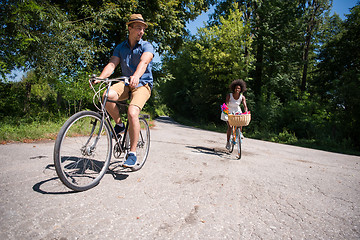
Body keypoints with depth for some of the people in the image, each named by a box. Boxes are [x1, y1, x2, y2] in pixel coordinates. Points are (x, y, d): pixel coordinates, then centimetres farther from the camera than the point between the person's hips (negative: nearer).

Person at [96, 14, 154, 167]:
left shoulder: (147, 46, -1)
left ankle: (132, 153, -15)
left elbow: (144, 62, -23)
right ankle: (119, 124, -3)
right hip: (126, 83, 4)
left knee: (132, 113, -28)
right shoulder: (120, 47, 11)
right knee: (107, 95, -29)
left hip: (142, 85, -3)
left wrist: (136, 76, -45)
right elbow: (112, 64, -2)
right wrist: (100, 78, -22)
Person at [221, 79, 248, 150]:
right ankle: (228, 142, 0)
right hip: (229, 112, -3)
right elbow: (226, 104, -30)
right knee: (230, 126, -14)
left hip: (237, 111, 3)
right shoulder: (229, 95, -21)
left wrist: (246, 112, -39)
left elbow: (245, 106, -21)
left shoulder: (242, 97, -14)